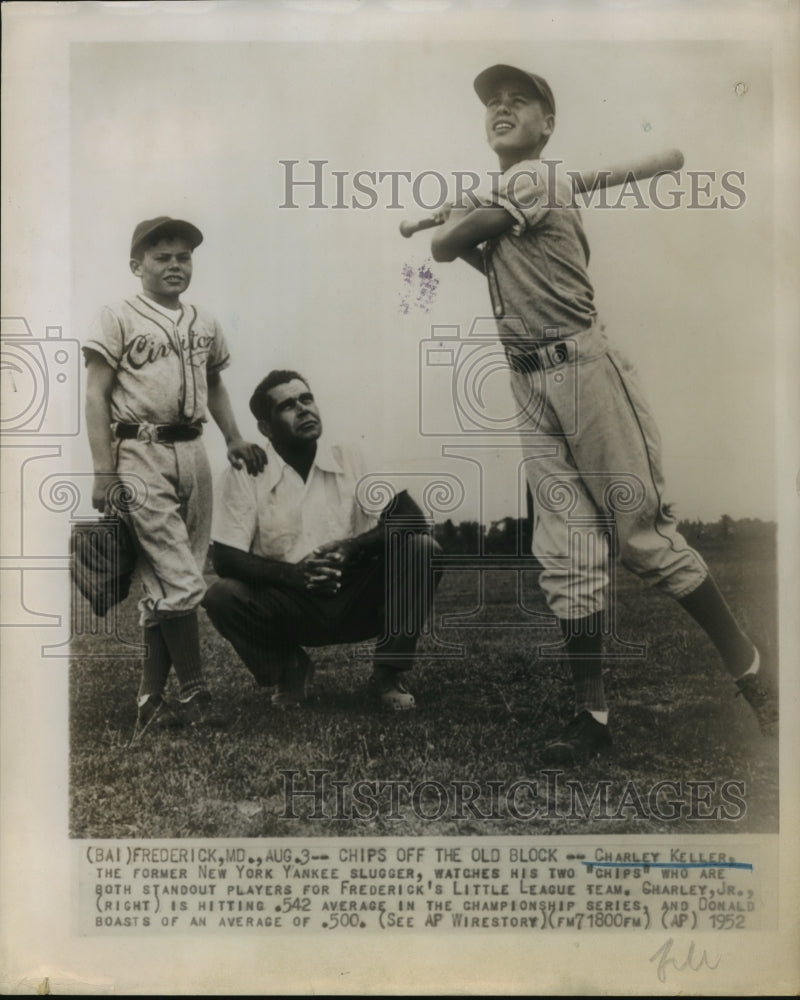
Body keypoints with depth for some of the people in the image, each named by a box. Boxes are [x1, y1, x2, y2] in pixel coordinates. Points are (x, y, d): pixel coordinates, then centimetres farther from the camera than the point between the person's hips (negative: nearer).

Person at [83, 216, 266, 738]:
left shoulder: (205, 324, 15)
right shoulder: (118, 319, -1)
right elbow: (97, 396, -4)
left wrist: (235, 438, 9)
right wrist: (105, 473, -11)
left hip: (192, 452, 6)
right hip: (141, 455, -5)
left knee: (166, 583, 7)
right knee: (180, 581, -9)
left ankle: (152, 696, 15)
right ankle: (195, 693, 3)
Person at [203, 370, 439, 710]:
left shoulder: (353, 462, -2)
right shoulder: (244, 475, -6)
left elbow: (413, 519, -10)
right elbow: (225, 558, -11)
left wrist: (351, 547, -27)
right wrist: (291, 574, -27)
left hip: (356, 602, 1)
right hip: (289, 608, -1)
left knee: (421, 549, -22)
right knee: (221, 596, -28)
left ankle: (388, 674, -5)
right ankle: (288, 667, 3)